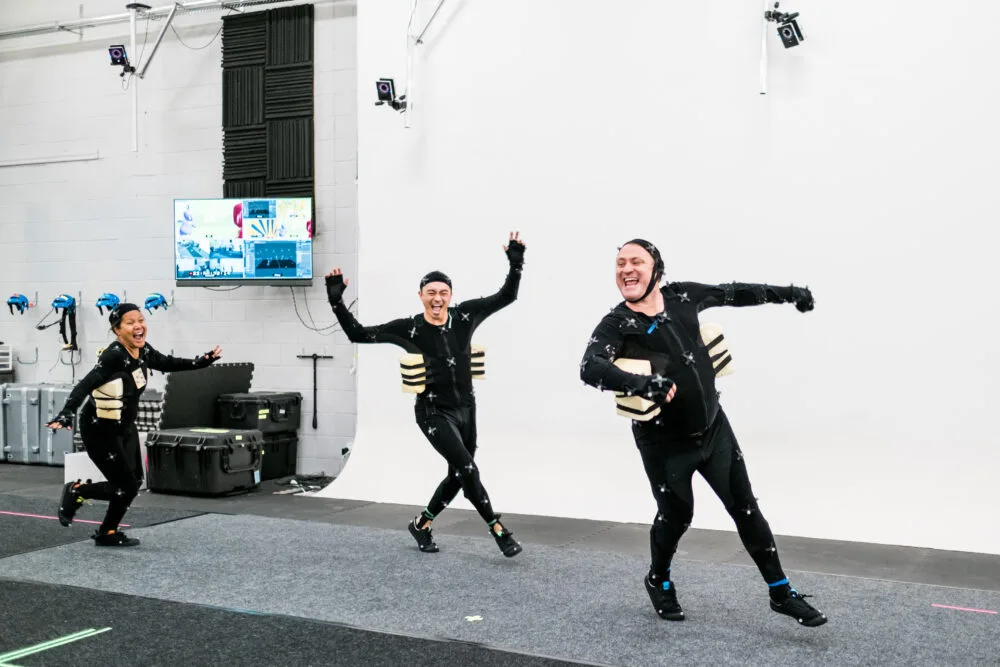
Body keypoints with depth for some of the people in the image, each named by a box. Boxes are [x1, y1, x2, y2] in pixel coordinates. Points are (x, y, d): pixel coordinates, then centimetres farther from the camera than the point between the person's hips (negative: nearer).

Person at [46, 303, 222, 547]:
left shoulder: (143, 350, -4)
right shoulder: (114, 355, -27)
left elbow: (168, 364, 14)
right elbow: (85, 385, -35)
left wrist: (203, 361, 7)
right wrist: (66, 414, -47)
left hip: (125, 428, 8)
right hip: (100, 430, -8)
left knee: (134, 482, 13)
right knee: (127, 487, -3)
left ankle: (108, 533, 29)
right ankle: (75, 492, 19)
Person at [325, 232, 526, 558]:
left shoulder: (464, 316, -4)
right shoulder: (408, 328, -12)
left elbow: (506, 297, -1)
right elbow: (358, 334, -9)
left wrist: (516, 265, -15)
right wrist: (337, 302, -19)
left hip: (466, 409, 5)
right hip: (434, 413, -5)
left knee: (458, 474, 14)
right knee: (468, 469, -16)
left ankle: (422, 524, 34)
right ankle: (498, 529, -1)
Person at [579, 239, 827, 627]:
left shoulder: (682, 296, -5)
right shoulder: (615, 325, -19)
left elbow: (732, 293, 12)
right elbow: (590, 367, -38)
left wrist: (788, 293, 20)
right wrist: (640, 383, -55)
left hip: (713, 427, 4)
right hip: (664, 441, -4)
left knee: (746, 509, 9)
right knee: (675, 516, 9)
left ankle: (781, 593, 22)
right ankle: (659, 581, 39)